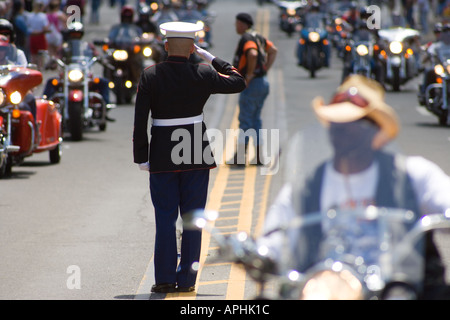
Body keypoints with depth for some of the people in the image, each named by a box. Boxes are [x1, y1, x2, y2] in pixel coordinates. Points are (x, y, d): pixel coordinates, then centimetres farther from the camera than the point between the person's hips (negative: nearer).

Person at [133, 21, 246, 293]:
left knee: (165, 219, 6)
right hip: (197, 155, 0)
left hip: (162, 157, 0)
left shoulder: (150, 76, -6)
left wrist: (141, 157, 0)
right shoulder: (203, 75, -6)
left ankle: (165, 279, 4)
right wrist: (213, 59, 13)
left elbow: (140, 121, -7)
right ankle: (186, 279, 6)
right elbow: (239, 83, 9)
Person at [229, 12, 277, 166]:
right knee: (255, 119, 14)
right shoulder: (257, 37, 14)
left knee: (245, 120, -4)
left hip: (251, 84, -9)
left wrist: (249, 74, -21)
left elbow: (253, 54, -33)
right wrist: (265, 69, 15)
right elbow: (273, 50, 23)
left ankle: (240, 157, -1)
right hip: (262, 82, 9)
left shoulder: (247, 38, -15)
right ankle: (259, 156, 13)